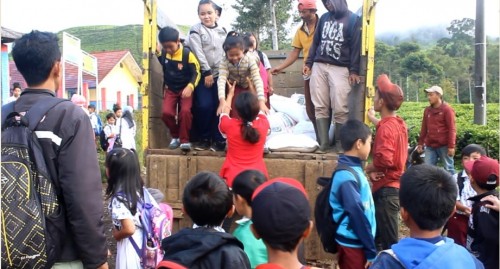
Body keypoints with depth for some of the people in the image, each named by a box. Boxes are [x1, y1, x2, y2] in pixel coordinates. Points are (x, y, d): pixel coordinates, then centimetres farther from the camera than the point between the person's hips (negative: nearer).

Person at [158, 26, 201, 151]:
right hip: (170, 89, 4)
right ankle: (175, 136, 9)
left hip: (185, 89, -4)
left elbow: (196, 73, -15)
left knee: (185, 111, -26)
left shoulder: (187, 54, -17)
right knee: (166, 113, -16)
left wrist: (190, 87, -29)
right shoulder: (163, 53, -4)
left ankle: (185, 140, -9)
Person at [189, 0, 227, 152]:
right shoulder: (196, 30, 1)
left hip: (220, 74, 3)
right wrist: (207, 72, -12)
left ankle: (218, 139, 8)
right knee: (205, 106, -12)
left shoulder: (222, 31, 13)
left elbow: (226, 52, 13)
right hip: (203, 75, -3)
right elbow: (198, 53, -7)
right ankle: (204, 138, 6)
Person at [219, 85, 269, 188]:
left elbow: (224, 114, 16)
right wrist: (252, 94, 32)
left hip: (233, 178, -1)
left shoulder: (229, 125, -11)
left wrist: (230, 94, 29)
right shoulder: (263, 125, -8)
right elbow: (260, 111, 18)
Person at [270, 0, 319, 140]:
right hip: (308, 73, 6)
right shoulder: (300, 31, 11)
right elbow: (295, 53, 9)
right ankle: (319, 136, 23)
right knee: (310, 107, 10)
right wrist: (279, 67, 0)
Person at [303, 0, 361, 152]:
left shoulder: (353, 19, 4)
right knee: (320, 107, -1)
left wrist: (354, 71, -9)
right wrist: (308, 62, 11)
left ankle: (340, 142, 4)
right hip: (318, 66, 4)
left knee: (340, 108, -8)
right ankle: (323, 142, 1)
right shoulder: (324, 18, 18)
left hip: (340, 69, -4)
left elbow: (356, 47, -1)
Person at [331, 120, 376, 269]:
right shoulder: (347, 177, -23)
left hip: (358, 242, 9)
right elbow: (357, 215, -22)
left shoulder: (354, 169, 7)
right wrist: (371, 251, -16)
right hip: (354, 245, -9)